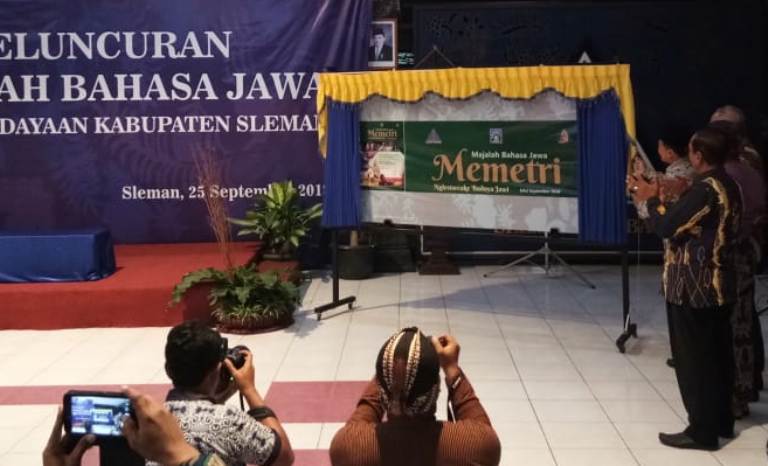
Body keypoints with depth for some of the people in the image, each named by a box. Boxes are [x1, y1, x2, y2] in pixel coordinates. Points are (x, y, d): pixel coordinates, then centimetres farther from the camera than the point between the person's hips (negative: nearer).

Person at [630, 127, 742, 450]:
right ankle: (721, 421, 26)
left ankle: (702, 431, 6)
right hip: (718, 284, 9)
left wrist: (652, 200, -2)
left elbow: (666, 227, -18)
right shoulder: (729, 186, 9)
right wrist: (663, 202, 13)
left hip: (693, 287, -9)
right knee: (717, 354, 16)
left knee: (693, 359, -1)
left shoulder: (704, 189, -20)